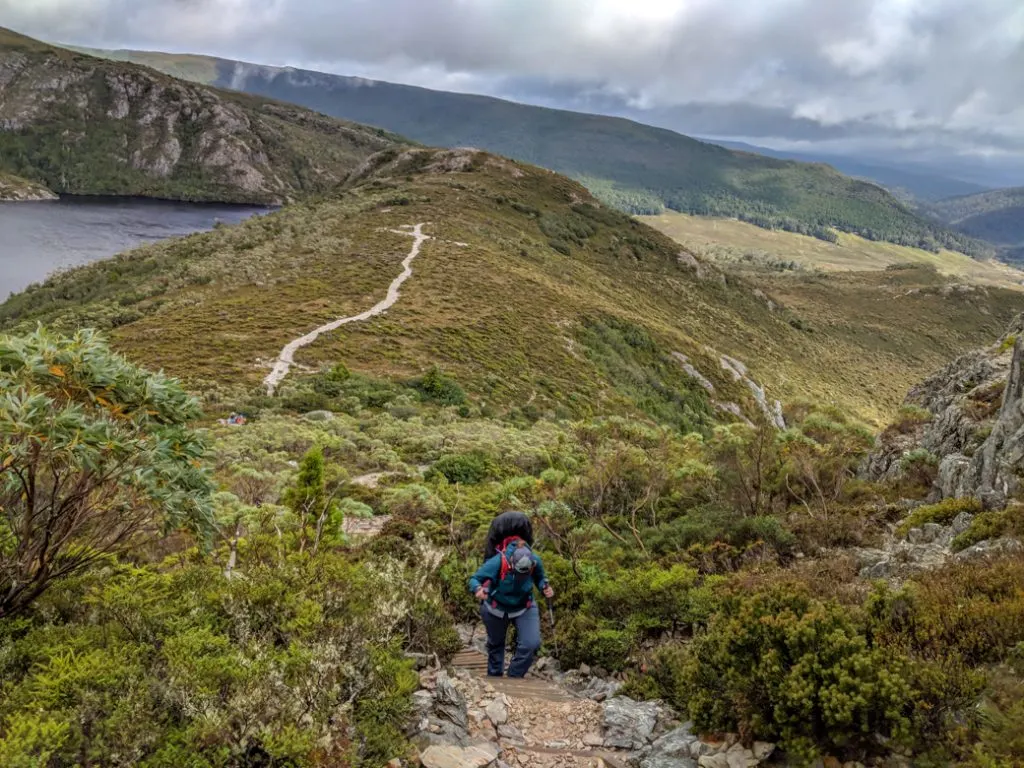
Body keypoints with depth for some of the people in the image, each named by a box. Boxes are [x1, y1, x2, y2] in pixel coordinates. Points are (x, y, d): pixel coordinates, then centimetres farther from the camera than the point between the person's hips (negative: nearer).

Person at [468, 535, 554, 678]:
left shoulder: (535, 562, -26)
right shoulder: (497, 562, -35)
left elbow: (540, 578, -4)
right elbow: (474, 579, -27)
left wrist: (545, 587, -26)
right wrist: (478, 589, -49)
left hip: (524, 608, 1)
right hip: (496, 608, -1)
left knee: (532, 643, -18)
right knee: (495, 644, 20)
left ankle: (514, 676, 5)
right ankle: (494, 675, 47)